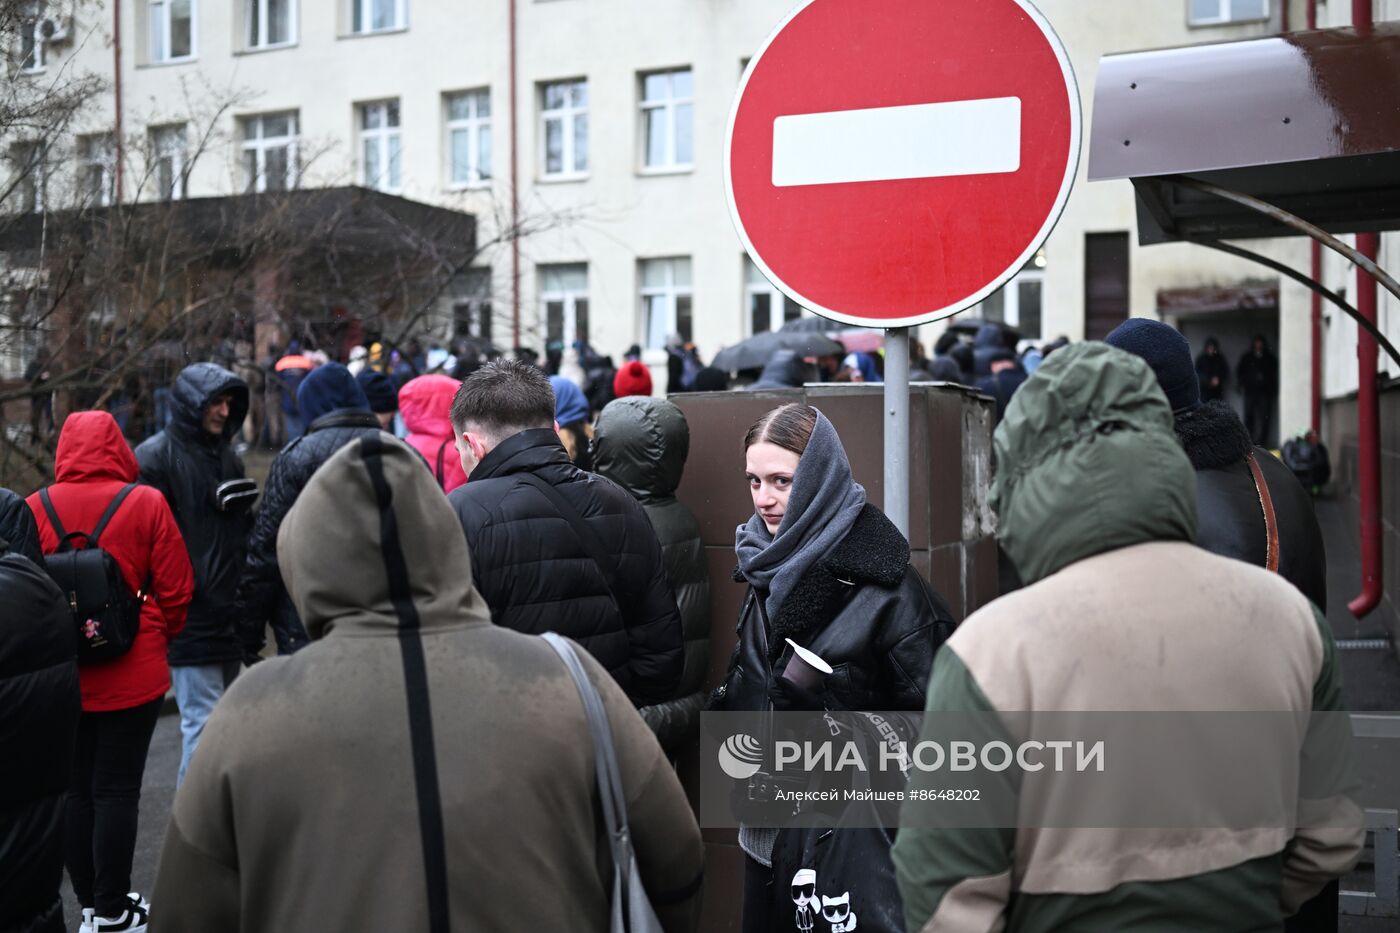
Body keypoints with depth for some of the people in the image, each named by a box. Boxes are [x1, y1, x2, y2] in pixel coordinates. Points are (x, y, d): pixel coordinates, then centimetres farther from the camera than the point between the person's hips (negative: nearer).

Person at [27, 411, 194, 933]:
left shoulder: (34, 508, -3)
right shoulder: (146, 503, -8)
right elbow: (176, 591, -6)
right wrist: (158, 639, 12)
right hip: (131, 673, -2)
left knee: (74, 788, 13)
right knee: (116, 790, 4)